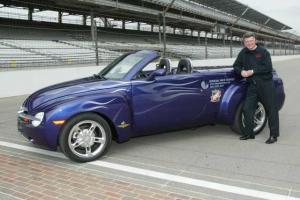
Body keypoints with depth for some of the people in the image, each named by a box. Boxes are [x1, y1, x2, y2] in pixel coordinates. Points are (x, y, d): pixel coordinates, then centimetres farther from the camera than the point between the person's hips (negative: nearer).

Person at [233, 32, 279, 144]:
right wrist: (241, 71, -6)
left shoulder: (263, 52, -3)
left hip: (266, 84, -4)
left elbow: (268, 68, -12)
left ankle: (274, 135, 6)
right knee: (247, 109, 3)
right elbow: (236, 65, 15)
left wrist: (253, 71, -16)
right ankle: (249, 133, 15)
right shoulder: (243, 53, 11)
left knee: (271, 109, -1)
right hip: (252, 85, 5)